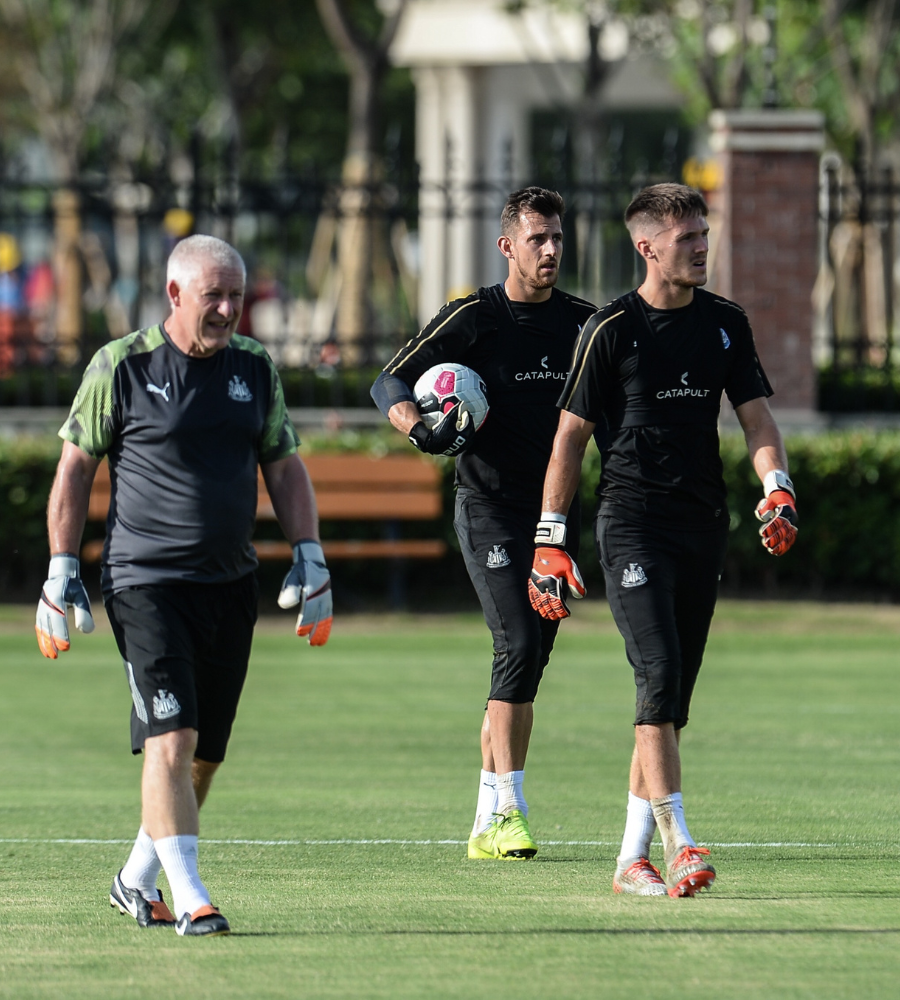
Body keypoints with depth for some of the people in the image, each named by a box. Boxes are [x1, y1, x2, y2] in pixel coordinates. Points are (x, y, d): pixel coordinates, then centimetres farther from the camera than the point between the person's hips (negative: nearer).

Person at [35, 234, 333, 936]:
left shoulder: (254, 369, 9)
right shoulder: (122, 367, -4)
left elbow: (284, 467, 18)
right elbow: (76, 467, 2)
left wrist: (309, 557, 8)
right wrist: (62, 574, -1)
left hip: (231, 587, 5)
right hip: (145, 582, -5)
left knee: (205, 754, 8)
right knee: (170, 740, -16)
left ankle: (137, 882, 25)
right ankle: (190, 898, -17)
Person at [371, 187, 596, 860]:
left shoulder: (581, 322, 7)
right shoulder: (474, 318, -6)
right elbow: (390, 383, -6)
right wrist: (425, 432, -26)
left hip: (556, 512, 5)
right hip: (489, 507, -5)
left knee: (528, 664, 5)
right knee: (519, 646, -19)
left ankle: (489, 820, 12)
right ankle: (507, 809, -18)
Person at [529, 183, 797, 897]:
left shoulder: (726, 324, 11)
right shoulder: (612, 329, -3)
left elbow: (756, 416, 11)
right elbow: (571, 435, -1)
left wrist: (776, 488, -10)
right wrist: (551, 541, -4)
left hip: (705, 525, 5)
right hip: (632, 522, -5)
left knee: (675, 694, 6)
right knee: (659, 675, -18)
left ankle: (632, 858, 13)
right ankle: (677, 845, -23)